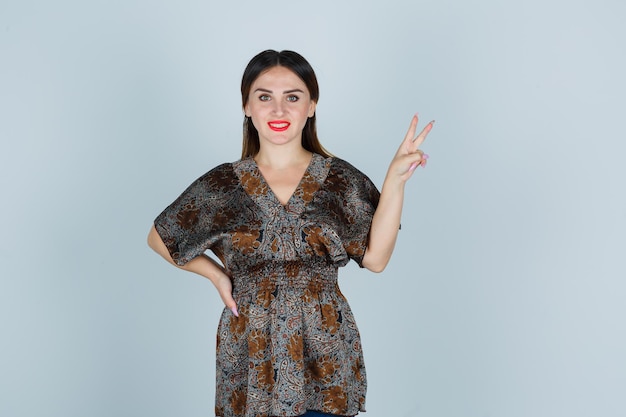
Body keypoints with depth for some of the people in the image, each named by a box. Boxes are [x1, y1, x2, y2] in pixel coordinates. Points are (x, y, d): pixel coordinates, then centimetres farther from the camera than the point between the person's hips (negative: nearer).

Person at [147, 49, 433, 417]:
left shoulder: (341, 179, -1)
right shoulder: (222, 185, -1)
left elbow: (375, 258, -12)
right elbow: (159, 238, 11)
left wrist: (395, 181, -19)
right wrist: (217, 275, 1)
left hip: (324, 355, 0)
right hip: (251, 354, 1)